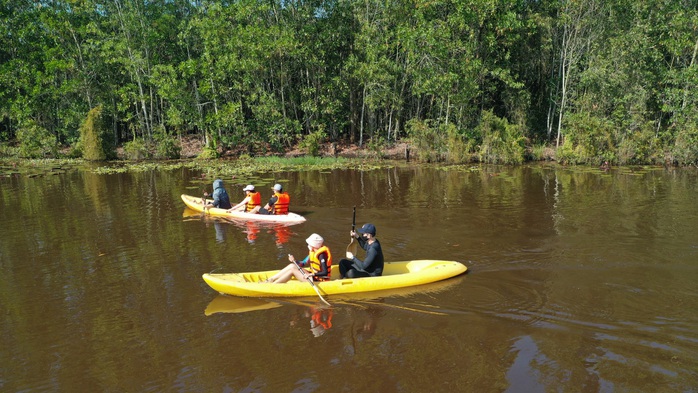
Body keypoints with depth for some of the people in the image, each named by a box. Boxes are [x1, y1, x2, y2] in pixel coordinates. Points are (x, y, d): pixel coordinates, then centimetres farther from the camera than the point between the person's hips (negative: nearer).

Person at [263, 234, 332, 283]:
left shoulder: (321, 255, -20)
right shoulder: (313, 252, 8)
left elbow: (325, 272, -27)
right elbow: (304, 263, 12)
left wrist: (312, 275, -36)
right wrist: (294, 261, -3)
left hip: (317, 281, -9)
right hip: (313, 276, 9)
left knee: (292, 270, -15)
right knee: (292, 266, -1)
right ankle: (269, 280, -2)